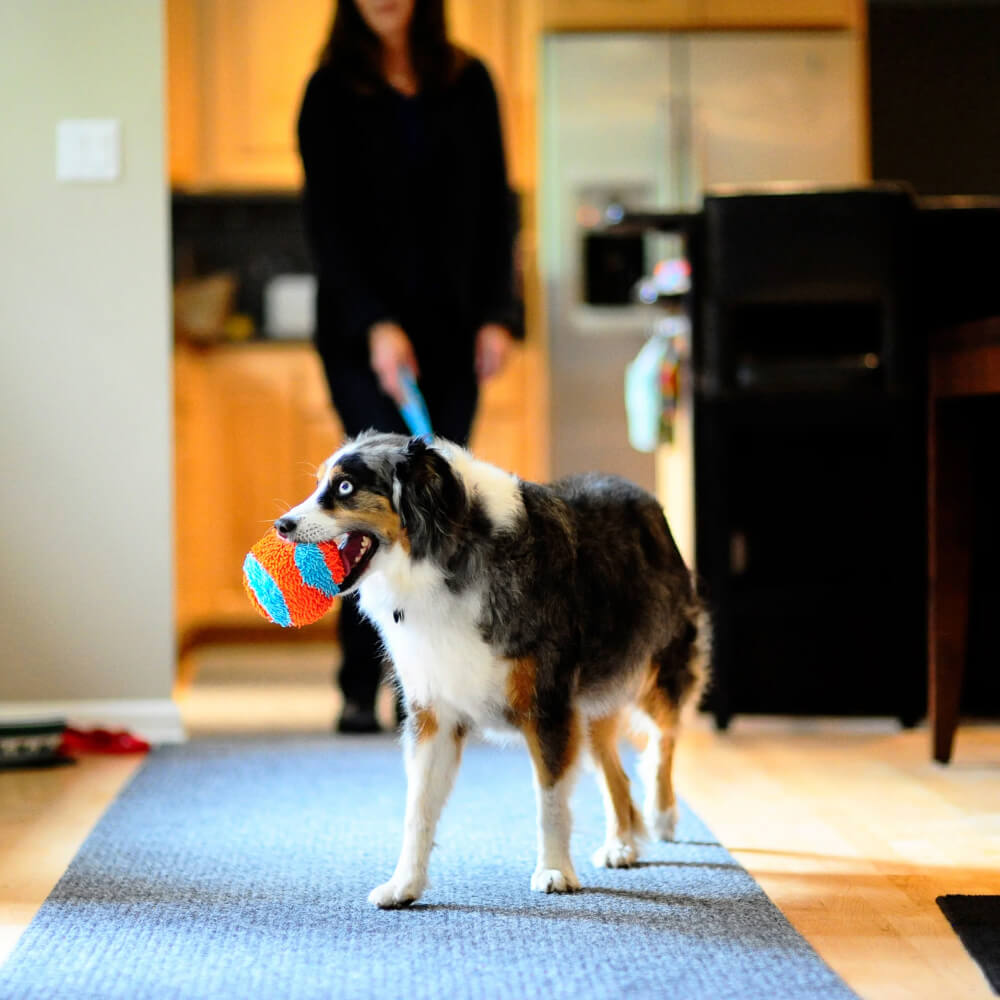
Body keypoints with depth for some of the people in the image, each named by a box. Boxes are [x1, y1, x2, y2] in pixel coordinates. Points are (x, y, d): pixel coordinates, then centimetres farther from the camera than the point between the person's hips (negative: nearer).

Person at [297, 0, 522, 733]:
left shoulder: (468, 83, 8)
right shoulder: (332, 91, 0)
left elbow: (495, 206, 10)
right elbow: (326, 221, -6)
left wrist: (498, 314, 0)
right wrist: (374, 324, -17)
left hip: (449, 322, 3)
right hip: (363, 328, -3)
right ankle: (360, 690, -4)